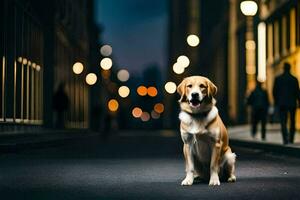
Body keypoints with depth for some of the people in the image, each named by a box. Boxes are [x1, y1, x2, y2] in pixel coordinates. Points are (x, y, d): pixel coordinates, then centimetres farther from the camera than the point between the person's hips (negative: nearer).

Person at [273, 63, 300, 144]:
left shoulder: (278, 79, -3)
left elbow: (275, 92, 0)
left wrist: (276, 101, 14)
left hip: (281, 103, 0)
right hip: (292, 103, 0)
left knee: (283, 122, -1)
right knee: (292, 121, 15)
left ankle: (285, 139, -18)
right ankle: (291, 139, 18)